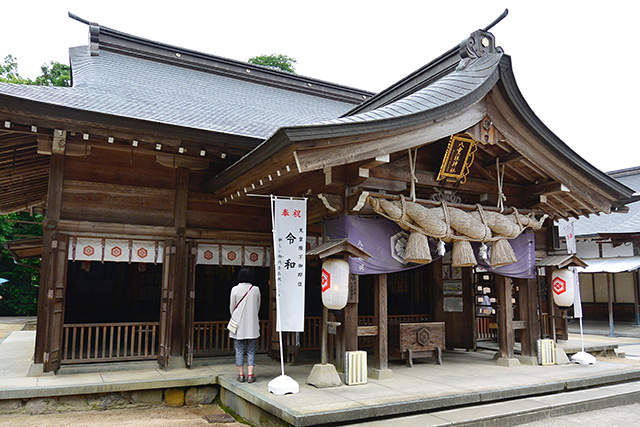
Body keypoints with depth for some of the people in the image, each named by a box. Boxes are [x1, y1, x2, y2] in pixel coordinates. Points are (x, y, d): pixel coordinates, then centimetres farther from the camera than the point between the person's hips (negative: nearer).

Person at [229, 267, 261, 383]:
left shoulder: (235, 289, -7)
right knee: (251, 350, 7)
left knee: (239, 350, 7)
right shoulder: (256, 290, -3)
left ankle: (241, 374, 9)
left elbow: (231, 307, 1)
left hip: (238, 324, -1)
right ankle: (250, 374, 3)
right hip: (252, 325, 1)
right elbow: (258, 307, 7)